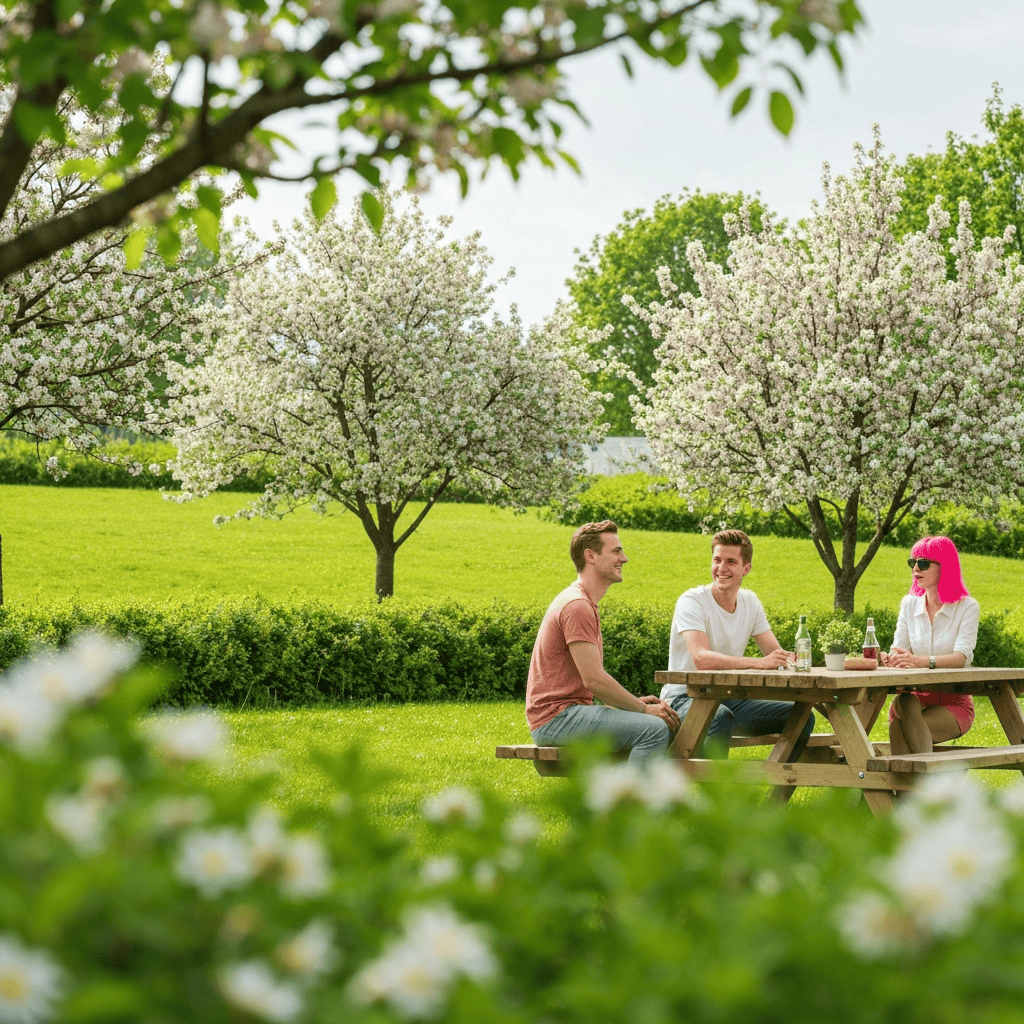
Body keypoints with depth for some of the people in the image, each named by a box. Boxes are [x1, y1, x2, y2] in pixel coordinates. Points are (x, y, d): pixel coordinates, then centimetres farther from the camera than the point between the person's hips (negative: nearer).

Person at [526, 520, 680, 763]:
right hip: (555, 717, -11)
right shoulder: (577, 606, -14)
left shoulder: (583, 603, 21)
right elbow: (594, 680, -21)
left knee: (667, 724, 9)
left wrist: (636, 702, 7)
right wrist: (644, 708, -13)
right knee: (655, 729, -24)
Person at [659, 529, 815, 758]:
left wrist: (792, 658, -22)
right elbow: (702, 659, -29)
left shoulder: (750, 602, 7)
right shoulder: (692, 602, -14)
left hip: (730, 699, 7)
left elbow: (776, 654, 5)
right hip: (686, 699, -7)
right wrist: (761, 663, -38)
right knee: (720, 718, -39)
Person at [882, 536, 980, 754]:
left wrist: (923, 661, -39)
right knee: (901, 702, -35)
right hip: (916, 697, 3)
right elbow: (898, 649, 1)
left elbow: (961, 657, -19)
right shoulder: (909, 604, 12)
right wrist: (890, 659, -26)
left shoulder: (967, 607, -3)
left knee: (900, 725, -33)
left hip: (954, 702, -3)